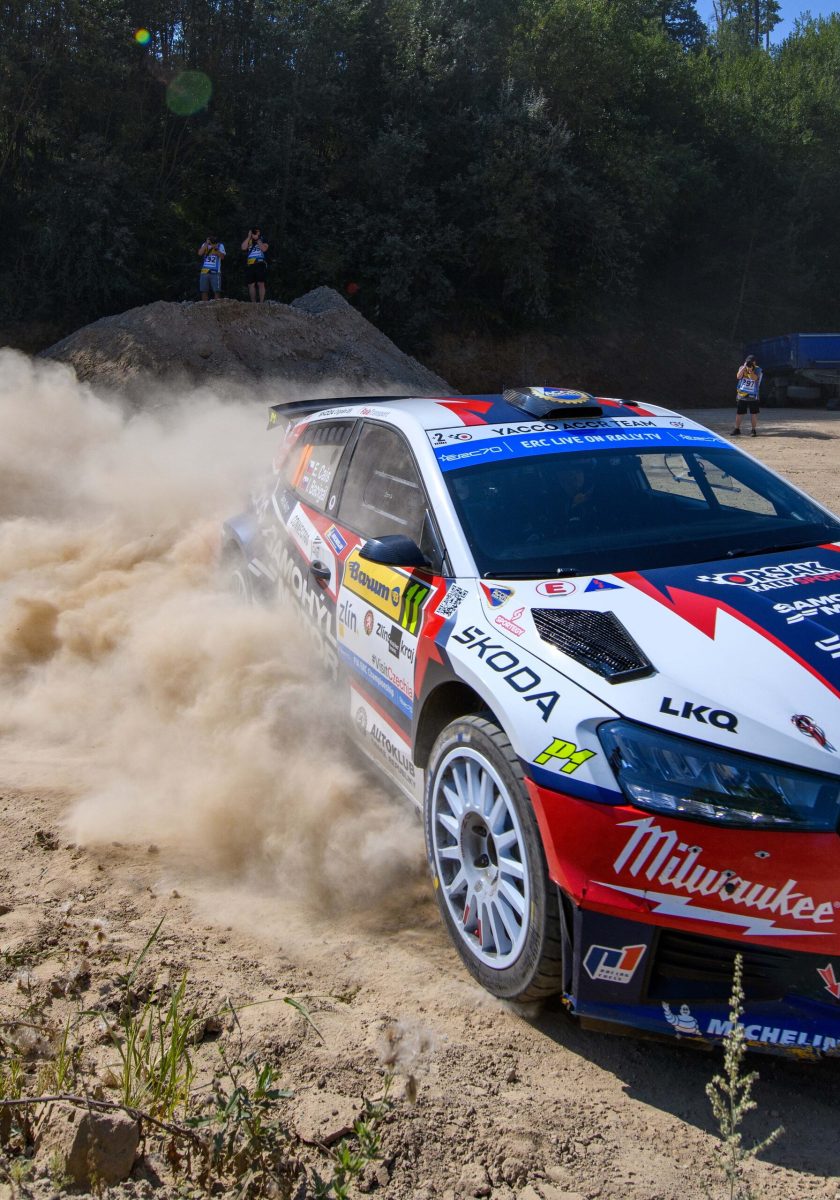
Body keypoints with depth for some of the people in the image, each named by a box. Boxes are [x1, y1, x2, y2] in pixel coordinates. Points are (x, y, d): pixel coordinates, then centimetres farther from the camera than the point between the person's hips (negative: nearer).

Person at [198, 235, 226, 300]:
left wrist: (215, 248, -13)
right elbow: (200, 253, -4)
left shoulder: (220, 245, 7)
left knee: (217, 291, -8)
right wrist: (207, 243, -5)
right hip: (204, 271, 2)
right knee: (204, 291, 0)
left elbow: (222, 256, -5)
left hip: (215, 272, -2)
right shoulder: (204, 245, 12)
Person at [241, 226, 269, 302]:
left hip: (260, 264, -3)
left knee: (260, 284, -11)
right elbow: (243, 247, -3)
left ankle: (261, 302, -11)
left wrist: (258, 240, -3)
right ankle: (253, 303, 9)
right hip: (249, 265, 3)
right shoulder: (248, 241, 15)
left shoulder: (263, 240, 9)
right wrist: (249, 237, 0)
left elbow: (264, 249, -9)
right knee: (251, 285, 2)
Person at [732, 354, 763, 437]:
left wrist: (750, 369, -27)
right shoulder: (742, 368, 5)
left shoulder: (758, 370, -2)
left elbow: (754, 378, -19)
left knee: (754, 414, 2)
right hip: (741, 395, 1)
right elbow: (739, 376, -13)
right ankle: (737, 430, 12)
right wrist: (744, 367, -17)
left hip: (752, 396, -1)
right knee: (739, 413, 3)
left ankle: (754, 430, 12)